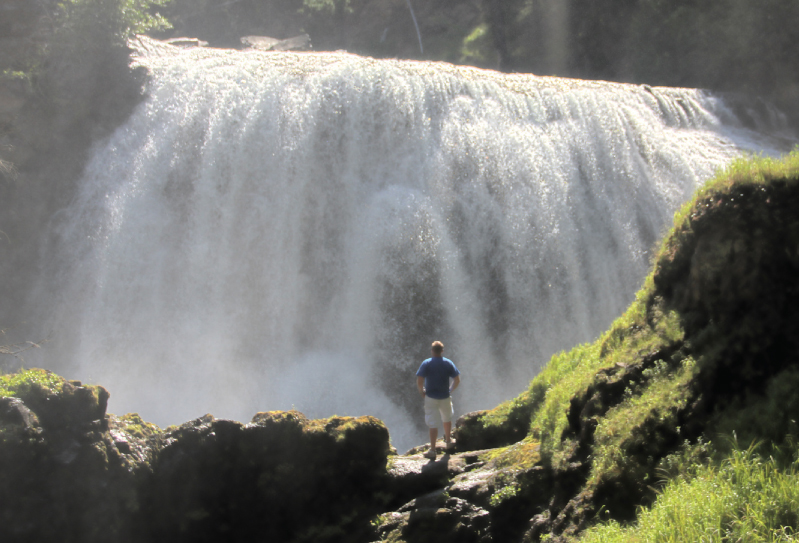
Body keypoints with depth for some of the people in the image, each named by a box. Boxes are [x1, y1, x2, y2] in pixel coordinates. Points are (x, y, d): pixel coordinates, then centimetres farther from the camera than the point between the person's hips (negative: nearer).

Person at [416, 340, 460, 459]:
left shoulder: (426, 364, -10)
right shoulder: (448, 363, -3)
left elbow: (419, 381, -17)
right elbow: (457, 380, -4)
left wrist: (422, 392, 0)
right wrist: (451, 390, 11)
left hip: (430, 397, -2)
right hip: (445, 397, 2)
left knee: (433, 424, 1)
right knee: (447, 419, 25)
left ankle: (432, 451, 0)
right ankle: (448, 442, 42)